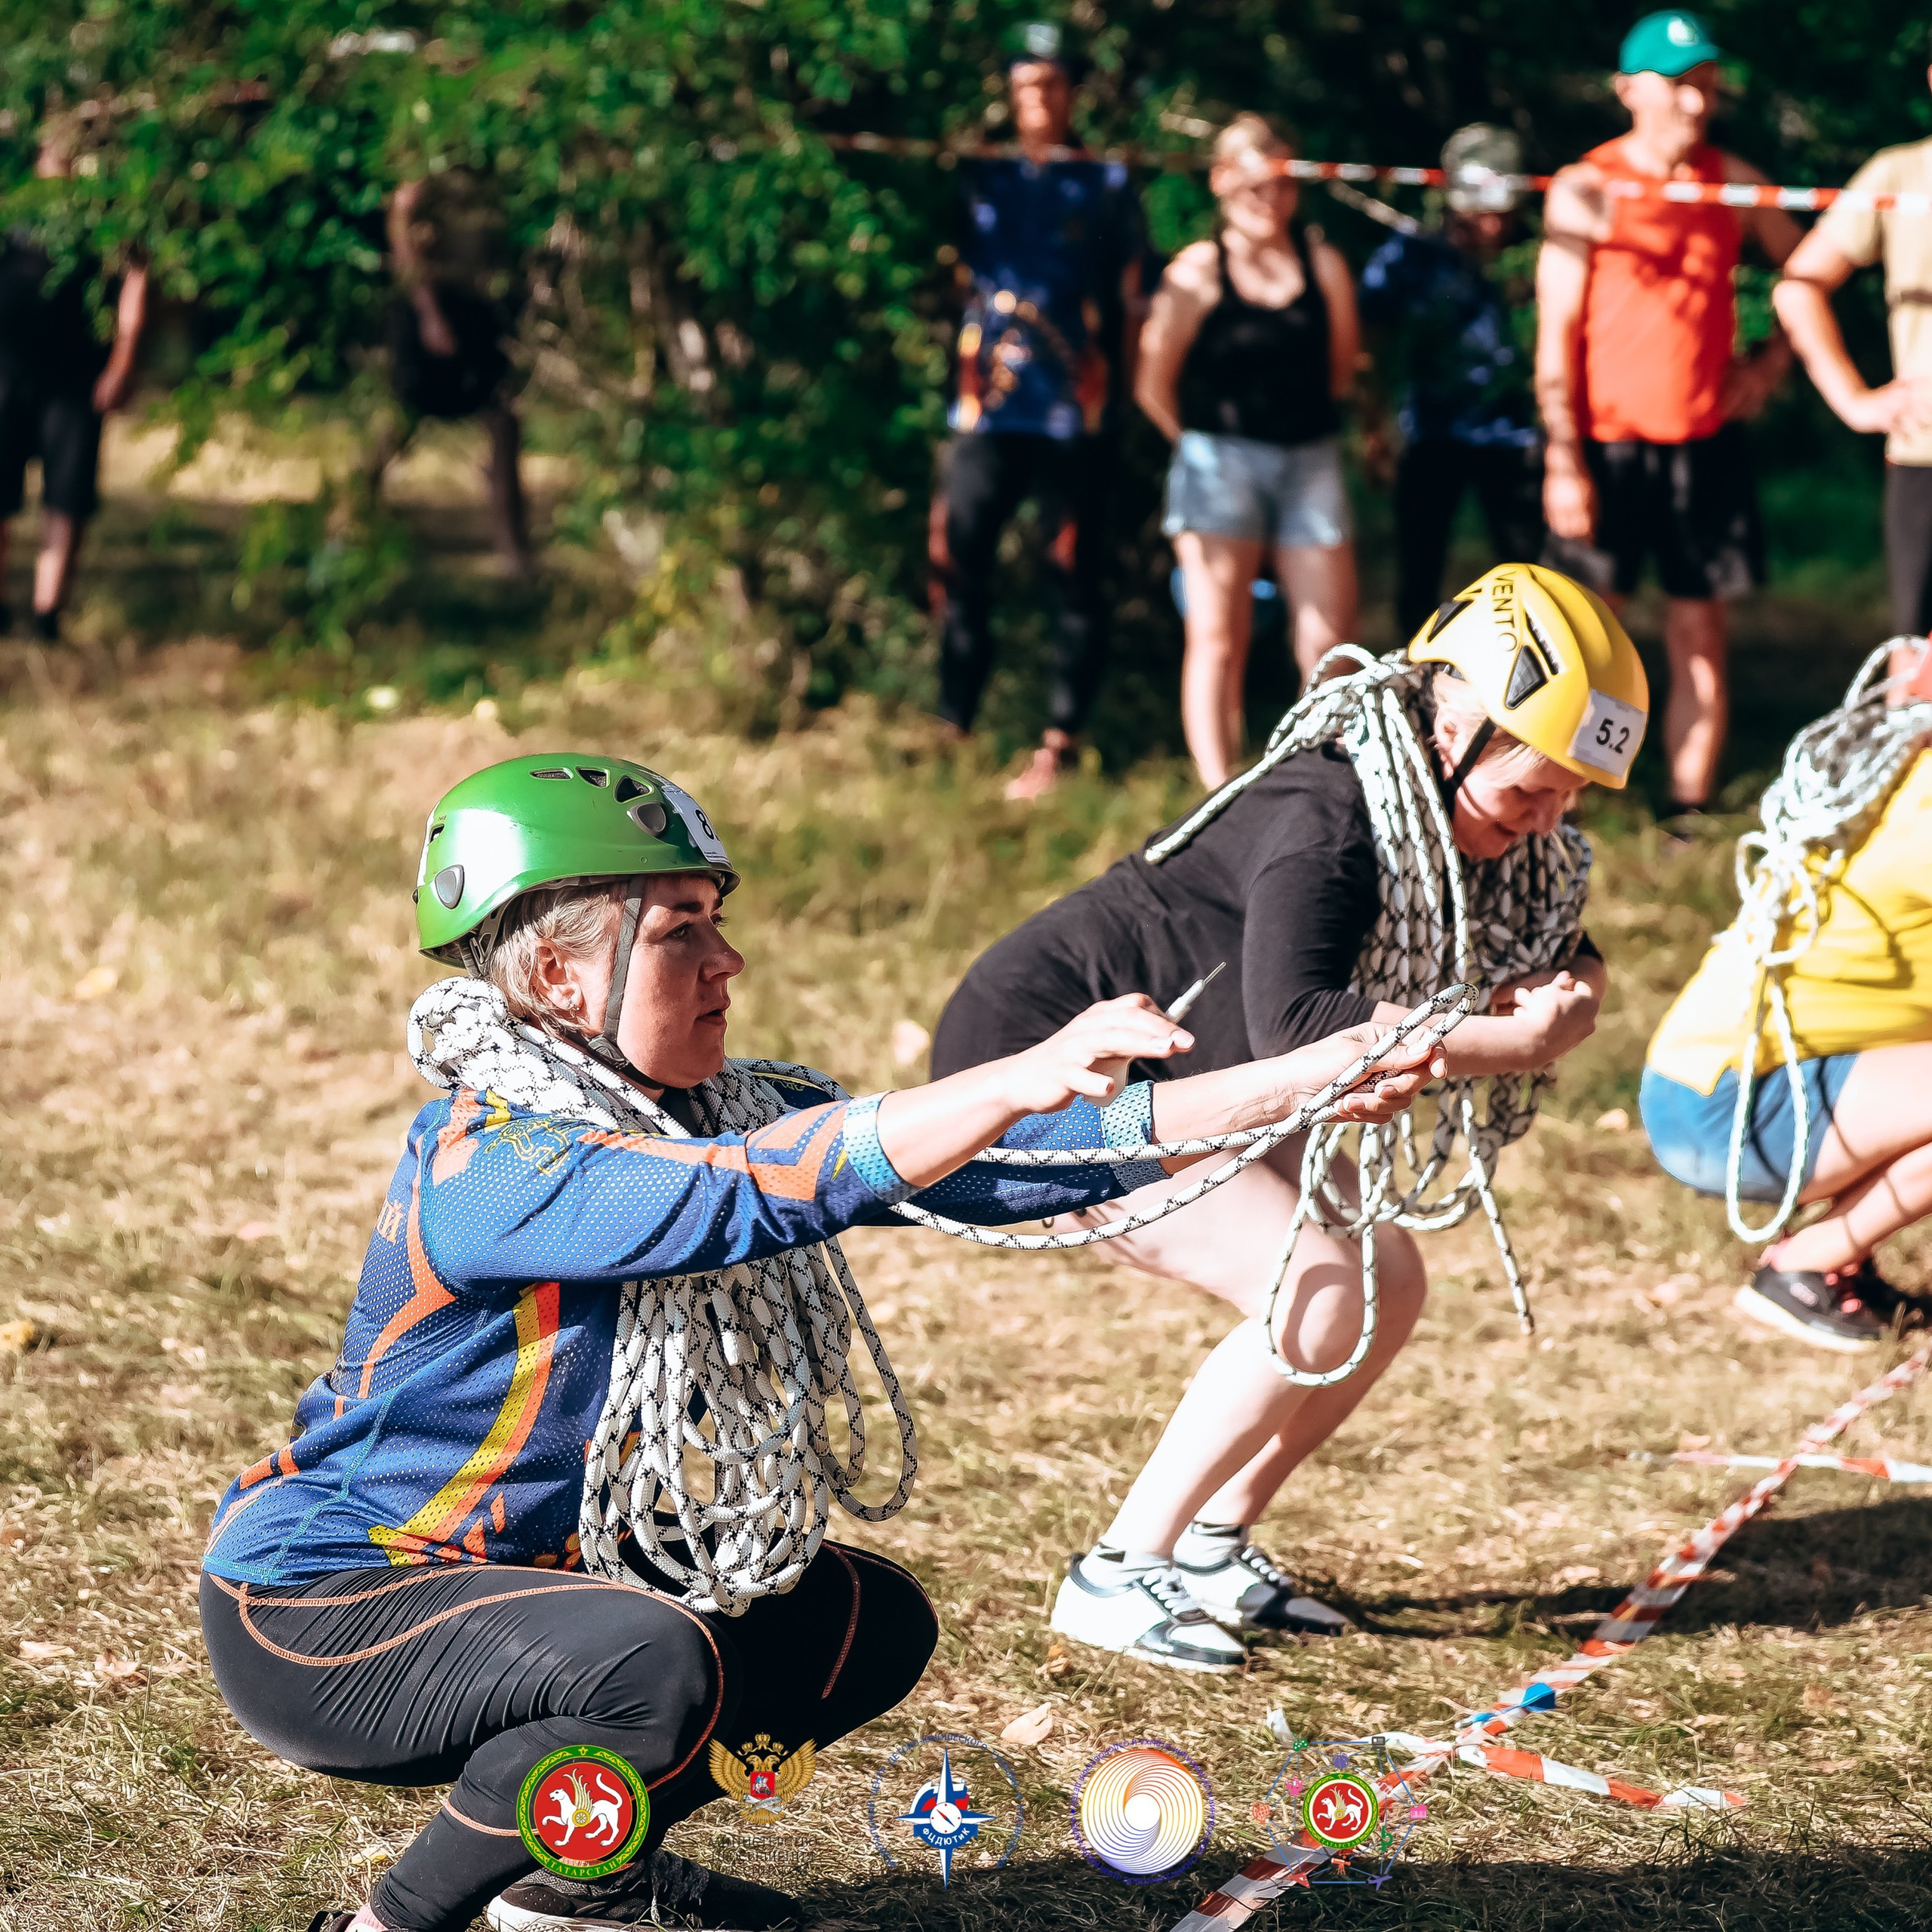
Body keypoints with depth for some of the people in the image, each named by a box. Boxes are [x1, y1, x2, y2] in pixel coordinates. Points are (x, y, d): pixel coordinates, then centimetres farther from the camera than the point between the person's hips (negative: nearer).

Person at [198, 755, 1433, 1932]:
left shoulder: (717, 1110, -1)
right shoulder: (489, 1163, -27)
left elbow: (982, 1170, -7)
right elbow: (751, 1195, -42)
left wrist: (1297, 1086, -15)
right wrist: (1025, 1080, -50)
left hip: (532, 1567, 9)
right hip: (315, 1614, -9)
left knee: (871, 1625, 8)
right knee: (655, 1667, -34)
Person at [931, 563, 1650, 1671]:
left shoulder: (1459, 823, -3)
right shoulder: (1324, 818, -31)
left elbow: (1565, 954, 7)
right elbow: (1295, 1029, -44)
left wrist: (1564, 992, -18)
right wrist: (1515, 1040, -39)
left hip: (1177, 1077, 10)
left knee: (1389, 1282, 3)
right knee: (1319, 1292, -20)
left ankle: (1215, 1545, 12)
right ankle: (1118, 1572, -13)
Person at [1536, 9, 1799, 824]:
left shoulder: (1733, 183, 7)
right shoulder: (1586, 190, -4)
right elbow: (1556, 335, -5)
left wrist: (1772, 357, 8)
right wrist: (1563, 461, -11)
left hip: (1707, 440, 3)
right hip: (1608, 442, -3)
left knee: (1700, 635, 4)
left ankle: (1691, 814, 11)